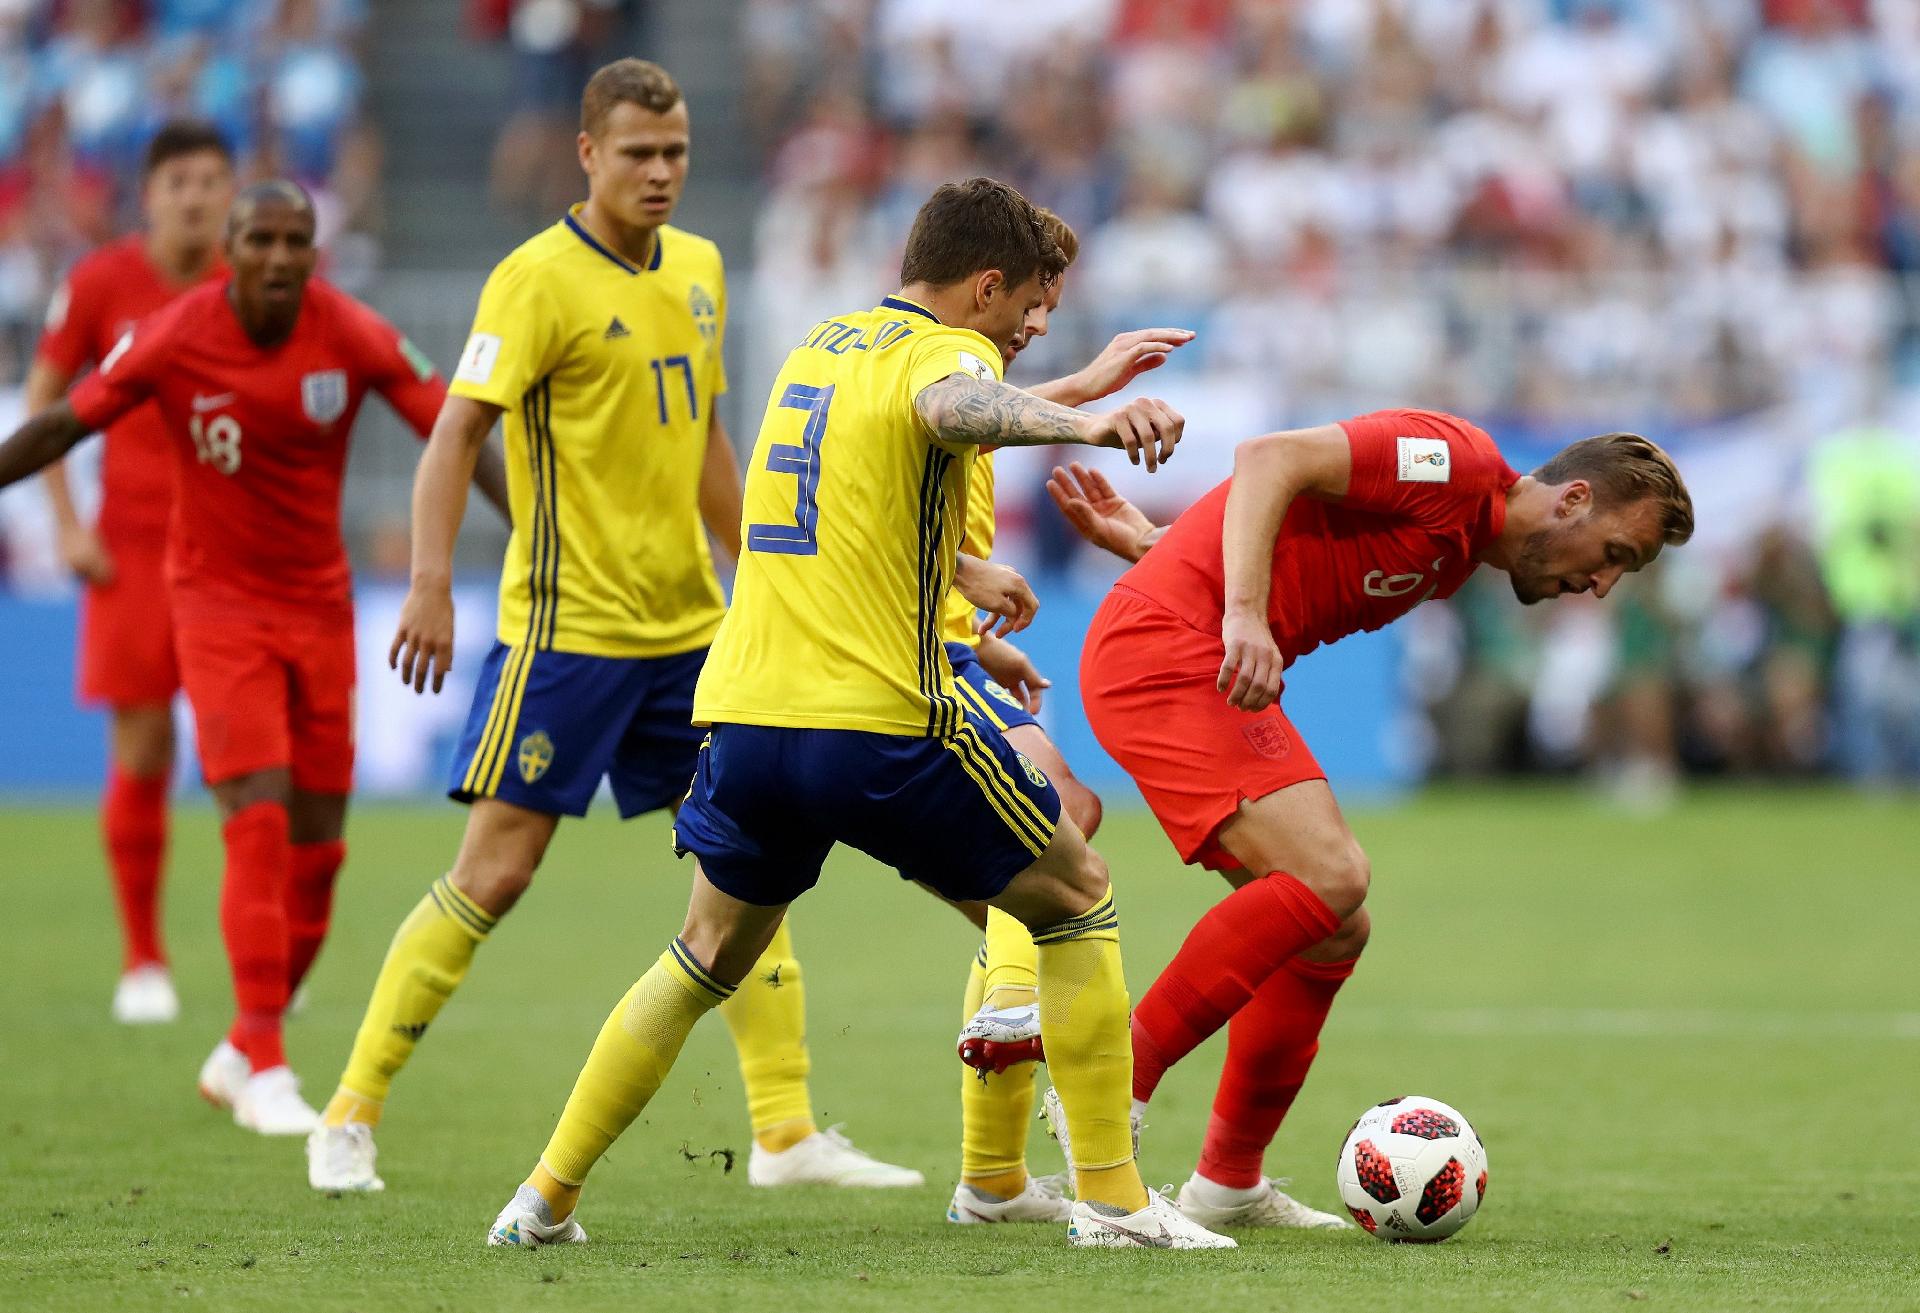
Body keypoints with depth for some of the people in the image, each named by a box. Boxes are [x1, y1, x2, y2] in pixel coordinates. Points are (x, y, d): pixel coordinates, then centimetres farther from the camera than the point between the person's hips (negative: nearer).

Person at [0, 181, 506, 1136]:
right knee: (258, 824, -16)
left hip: (320, 605, 3)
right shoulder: (175, 340, -13)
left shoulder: (355, 339, -9)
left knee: (317, 850, 4)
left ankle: (241, 1056, 21)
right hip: (218, 601, -3)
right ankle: (265, 1072, -13)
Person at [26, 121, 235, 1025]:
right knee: (142, 753, -3)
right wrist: (67, 525, -2)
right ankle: (143, 961, 8)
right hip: (134, 547, -1)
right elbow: (42, 400, 6)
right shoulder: (101, 285, -2)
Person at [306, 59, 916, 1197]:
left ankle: (788, 1133, 11)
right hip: (565, 624, -7)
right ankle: (351, 1117, 2)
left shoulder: (700, 270, 12)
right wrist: (432, 582, -28)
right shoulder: (540, 279, -11)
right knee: (497, 870, -7)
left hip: (689, 630, 7)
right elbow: (458, 431, -17)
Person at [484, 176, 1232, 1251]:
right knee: (1079, 903, 10)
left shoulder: (822, 346, 20)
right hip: (881, 721, -7)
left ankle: (547, 1197, 21)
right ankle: (1114, 1198, 5)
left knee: (713, 957, 26)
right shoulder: (942, 351, -5)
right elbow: (950, 407, -32)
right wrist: (1078, 422, -51)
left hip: (745, 717, 7)